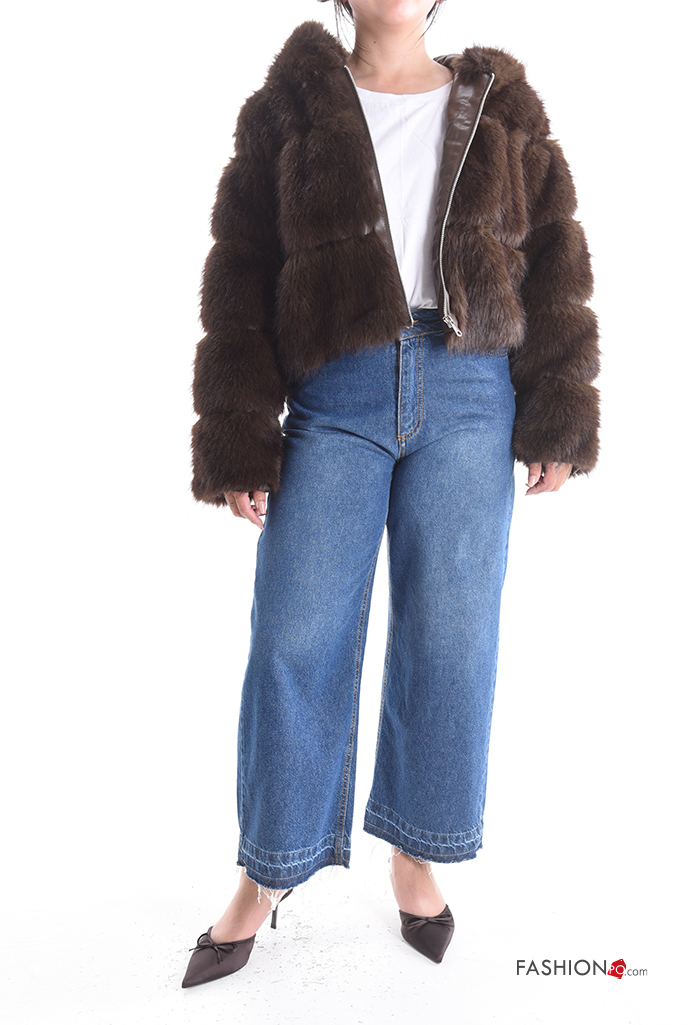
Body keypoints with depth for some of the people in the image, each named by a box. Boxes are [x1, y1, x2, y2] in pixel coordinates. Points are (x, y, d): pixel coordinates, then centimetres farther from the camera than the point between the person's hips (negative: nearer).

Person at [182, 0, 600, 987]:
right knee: (296, 637, 0)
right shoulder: (289, 108, 12)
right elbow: (239, 279, 5)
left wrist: (558, 415, 0)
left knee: (452, 637, 3)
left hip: (470, 396, 2)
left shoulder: (502, 109, 16)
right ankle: (266, 877, 19)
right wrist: (238, 440, -4)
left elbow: (554, 264, 11)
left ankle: (416, 855, 25)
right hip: (334, 397, -1)